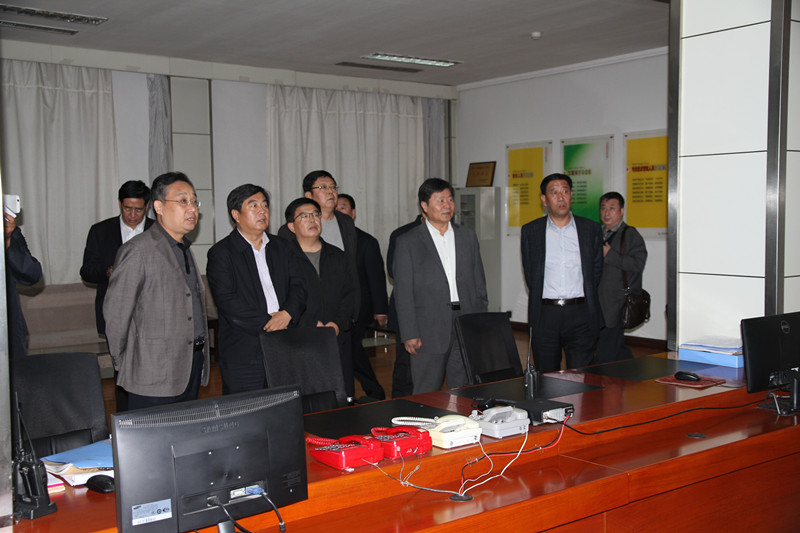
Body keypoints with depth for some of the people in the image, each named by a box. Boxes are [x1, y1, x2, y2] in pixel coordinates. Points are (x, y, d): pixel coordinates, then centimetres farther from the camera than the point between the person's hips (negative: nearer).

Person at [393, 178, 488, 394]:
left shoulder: (468, 237, 12)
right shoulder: (408, 242, 0)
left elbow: (479, 284, 14)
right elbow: (403, 293, -3)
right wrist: (409, 335, -9)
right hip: (429, 331, -3)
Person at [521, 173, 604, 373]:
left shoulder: (591, 229, 7)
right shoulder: (530, 231, 7)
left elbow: (596, 270, 11)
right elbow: (530, 273, 9)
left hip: (580, 314, 0)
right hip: (544, 314, 0)